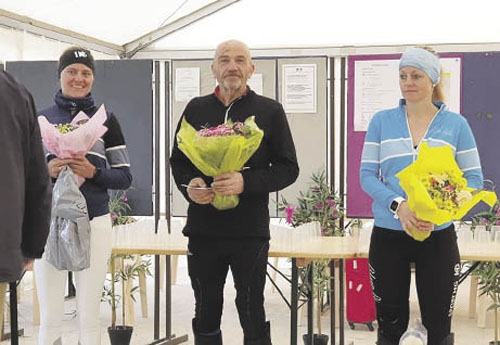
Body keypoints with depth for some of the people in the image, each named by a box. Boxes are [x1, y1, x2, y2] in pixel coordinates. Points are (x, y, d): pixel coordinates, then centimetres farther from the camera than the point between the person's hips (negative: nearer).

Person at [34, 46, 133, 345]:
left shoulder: (106, 120, 6)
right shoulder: (41, 119, 7)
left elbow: (125, 177, 5)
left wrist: (93, 172, -14)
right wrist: (48, 171, -13)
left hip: (95, 223, 0)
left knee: (90, 317, 5)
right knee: (50, 318, 4)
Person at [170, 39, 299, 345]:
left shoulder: (270, 111, 0)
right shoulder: (196, 109, 8)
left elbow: (288, 168, -2)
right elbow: (178, 161, 14)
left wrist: (247, 182, -19)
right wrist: (189, 185, -9)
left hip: (250, 231, -3)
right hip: (203, 230, 3)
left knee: (253, 318, 5)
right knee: (206, 316, 14)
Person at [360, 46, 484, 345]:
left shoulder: (456, 124, 1)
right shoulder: (382, 121, 3)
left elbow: (474, 178, 0)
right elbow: (367, 175, -1)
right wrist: (398, 205, -19)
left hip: (438, 236, 0)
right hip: (388, 235, 1)